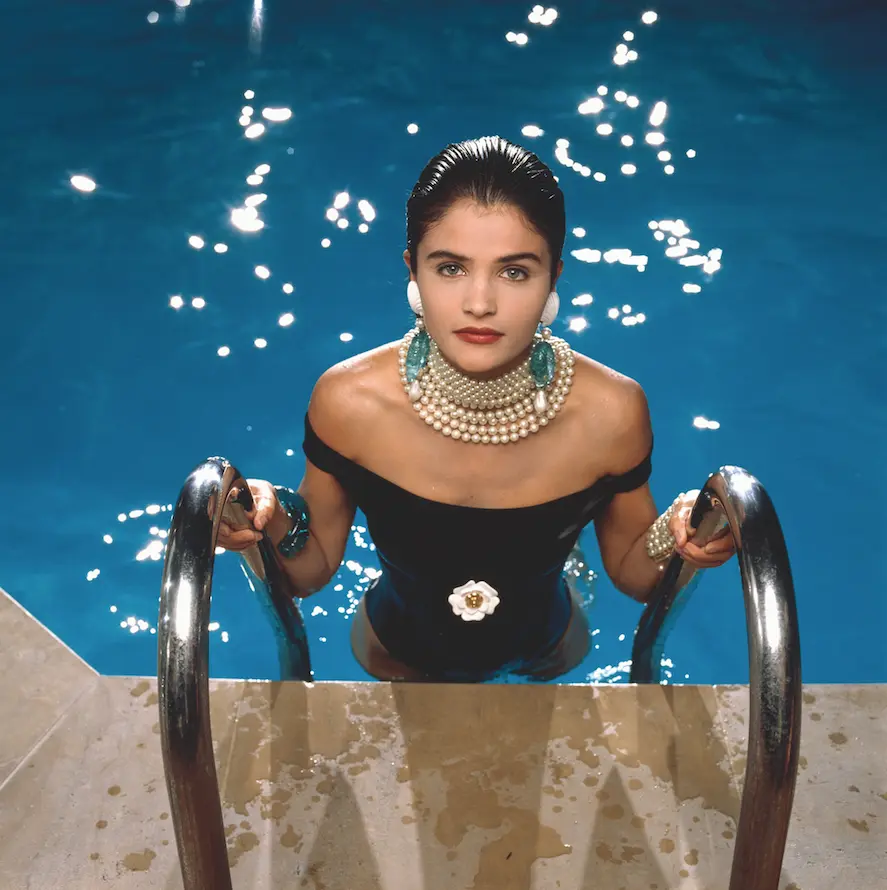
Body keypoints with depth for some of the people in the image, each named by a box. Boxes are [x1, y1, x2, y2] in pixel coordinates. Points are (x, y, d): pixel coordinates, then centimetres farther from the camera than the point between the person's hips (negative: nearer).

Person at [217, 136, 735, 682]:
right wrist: (274, 527, -40)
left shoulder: (612, 411, -32)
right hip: (396, 656, 0)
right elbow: (313, 571, -18)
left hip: (545, 654, 1)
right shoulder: (349, 401, -33)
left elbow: (633, 574, -14)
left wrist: (677, 541, -36)